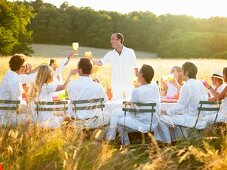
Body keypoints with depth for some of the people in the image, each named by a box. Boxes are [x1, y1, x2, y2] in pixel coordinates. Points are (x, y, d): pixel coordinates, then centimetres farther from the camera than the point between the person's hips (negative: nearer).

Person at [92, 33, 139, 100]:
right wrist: (91, 60, -20)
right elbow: (100, 63, -2)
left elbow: (135, 67, 3)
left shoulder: (130, 52, 0)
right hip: (116, 86, 2)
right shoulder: (110, 54, 5)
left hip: (128, 85, -2)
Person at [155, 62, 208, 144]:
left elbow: (180, 105, -15)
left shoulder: (187, 86, -16)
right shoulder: (200, 84, 9)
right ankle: (176, 139, 30)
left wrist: (166, 112, -1)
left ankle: (167, 142, 8)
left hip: (192, 120, -9)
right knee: (174, 115, 28)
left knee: (162, 119, -4)